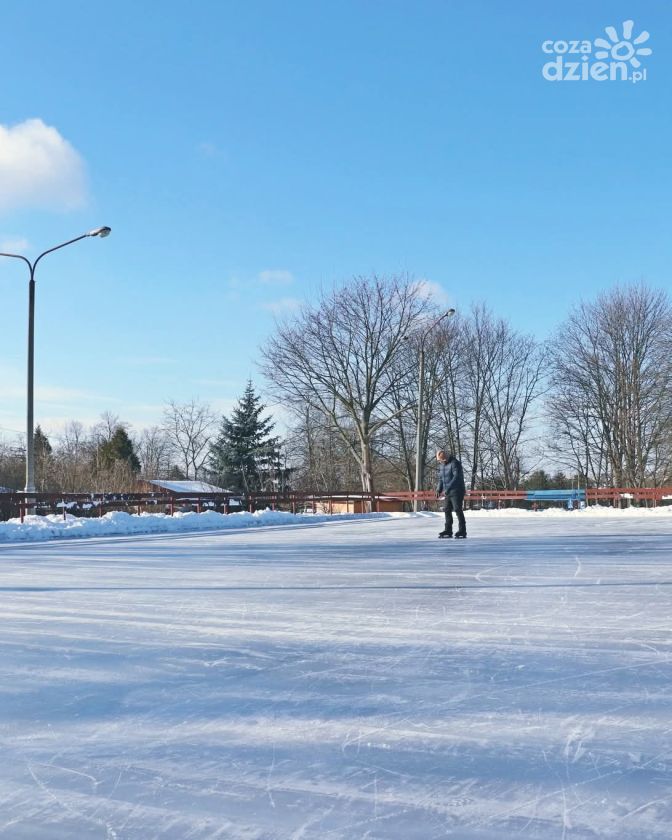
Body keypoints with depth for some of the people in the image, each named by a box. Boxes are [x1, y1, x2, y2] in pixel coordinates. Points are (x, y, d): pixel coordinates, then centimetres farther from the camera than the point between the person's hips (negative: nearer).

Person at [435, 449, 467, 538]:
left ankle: (462, 532, -8)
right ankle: (448, 531, 19)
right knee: (447, 510, 10)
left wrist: (448, 488, -27)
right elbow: (441, 478, 18)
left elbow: (456, 477, -23)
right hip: (448, 492, 9)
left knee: (458, 510, -11)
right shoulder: (441, 465, 11)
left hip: (457, 491, -9)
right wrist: (439, 490, 5)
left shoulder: (454, 463, -16)